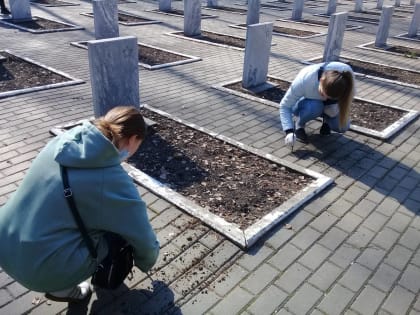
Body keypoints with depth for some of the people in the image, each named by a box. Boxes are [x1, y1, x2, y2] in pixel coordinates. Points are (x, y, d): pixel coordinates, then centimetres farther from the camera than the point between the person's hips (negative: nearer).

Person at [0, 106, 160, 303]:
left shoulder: (62, 141, 0)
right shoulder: (114, 180, -17)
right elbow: (143, 238, -3)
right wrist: (147, 263, 20)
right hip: (40, 269, -7)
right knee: (121, 230, 7)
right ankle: (61, 288, 15)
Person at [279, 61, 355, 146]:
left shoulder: (347, 74, -34)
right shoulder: (305, 79, -38)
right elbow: (284, 106, -29)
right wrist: (289, 131, -40)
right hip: (305, 104, -2)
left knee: (343, 126, -22)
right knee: (314, 107, -36)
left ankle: (326, 120, 12)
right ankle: (299, 125, -5)